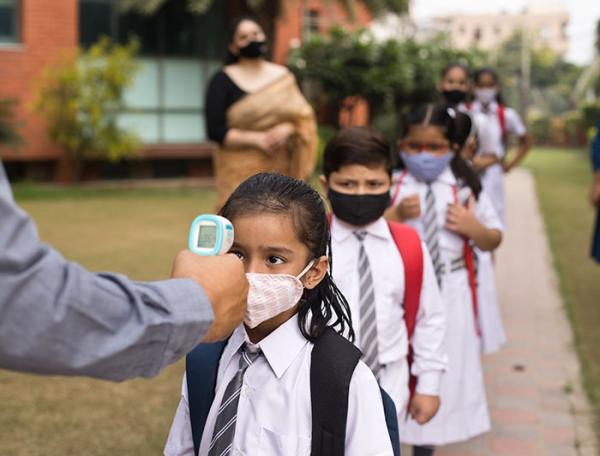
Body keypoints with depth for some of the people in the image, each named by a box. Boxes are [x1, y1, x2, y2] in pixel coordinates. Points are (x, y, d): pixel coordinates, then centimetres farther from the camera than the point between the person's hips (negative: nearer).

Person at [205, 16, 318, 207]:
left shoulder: (283, 76, 11)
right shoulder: (223, 81, 1)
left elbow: (303, 116, 9)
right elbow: (215, 130, -6)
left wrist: (286, 130, -13)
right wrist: (256, 139, -15)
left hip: (280, 170, 3)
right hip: (240, 172, -3)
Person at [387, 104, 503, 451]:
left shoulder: (466, 188, 0)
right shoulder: (389, 185, -4)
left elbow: (494, 240, 8)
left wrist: (473, 228, -12)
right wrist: (395, 215, -21)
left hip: (451, 294, 2)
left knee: (444, 368, 11)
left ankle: (428, 443, 31)